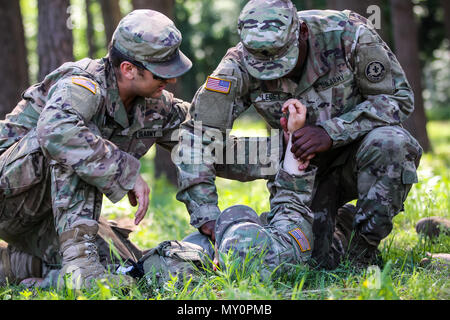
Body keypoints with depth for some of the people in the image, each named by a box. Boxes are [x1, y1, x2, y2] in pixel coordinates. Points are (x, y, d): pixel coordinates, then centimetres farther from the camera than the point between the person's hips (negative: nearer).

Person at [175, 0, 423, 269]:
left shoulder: (348, 33, -25)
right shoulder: (239, 67, -21)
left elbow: (400, 97, -19)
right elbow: (197, 137, -20)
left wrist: (331, 132, -33)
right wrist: (206, 216, -29)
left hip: (358, 146, -1)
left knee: (388, 143, -36)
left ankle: (363, 252, -14)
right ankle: (340, 224, 23)